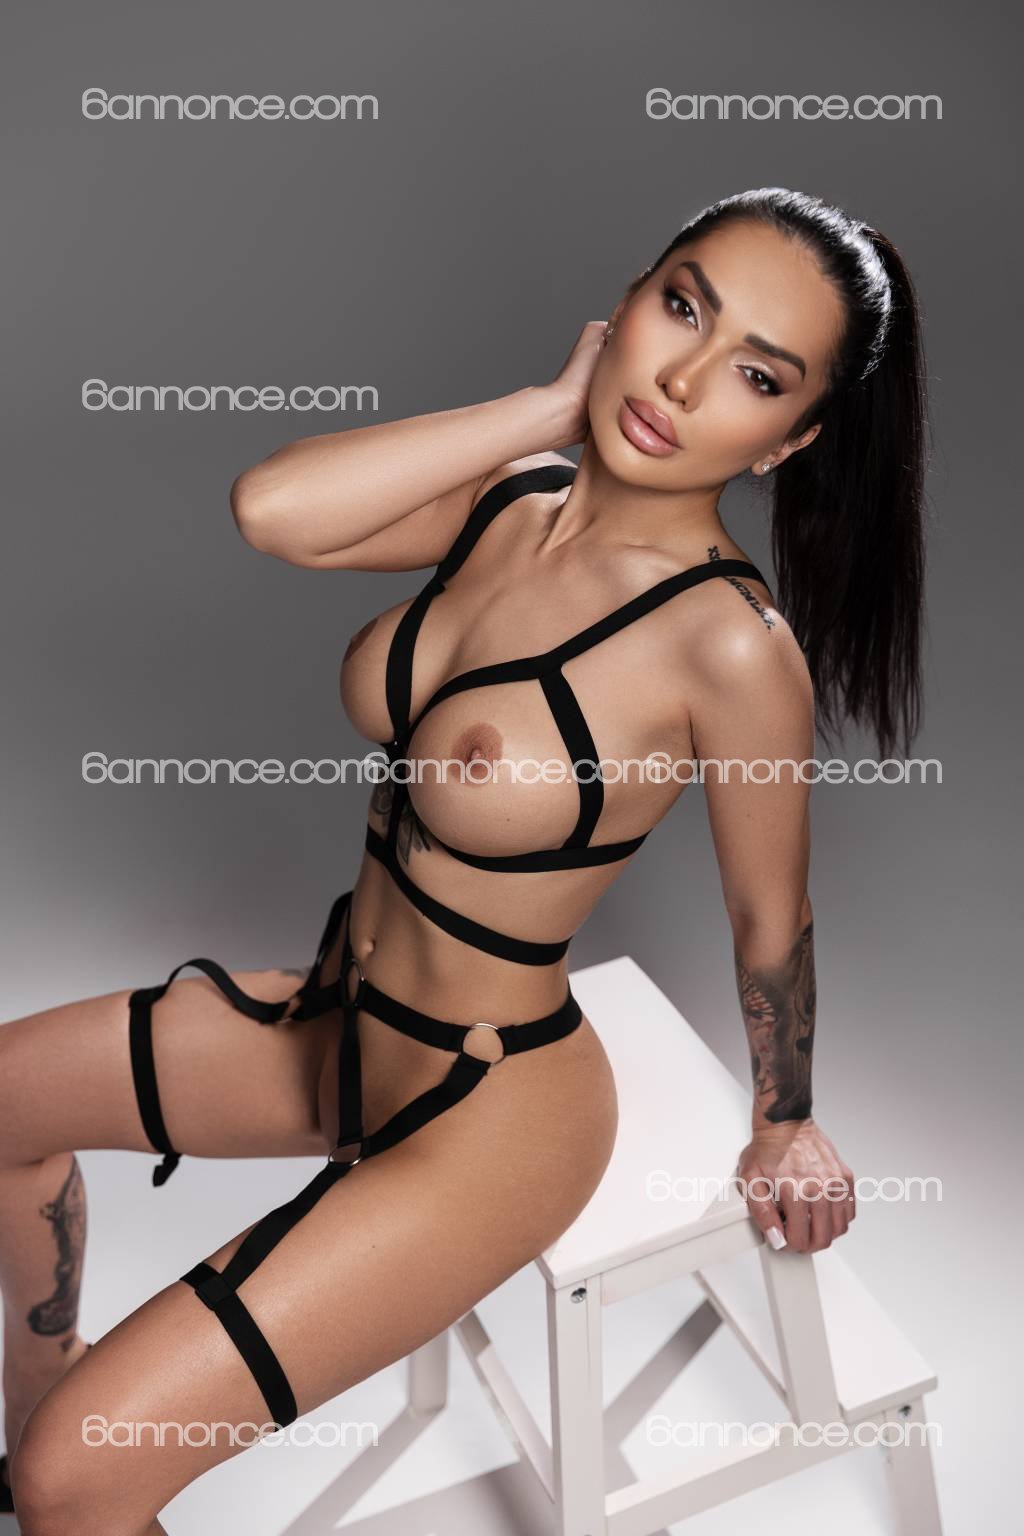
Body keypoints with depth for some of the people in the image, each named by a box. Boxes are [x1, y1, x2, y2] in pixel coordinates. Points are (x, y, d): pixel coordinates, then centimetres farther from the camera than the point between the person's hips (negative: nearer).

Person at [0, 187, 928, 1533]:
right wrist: (554, 404, -21)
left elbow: (771, 923, -11)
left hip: (488, 1116, -7)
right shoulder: (514, 498, -8)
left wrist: (787, 1127, 4)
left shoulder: (732, 647, -26)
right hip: (340, 1019, 8)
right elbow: (272, 510, -23)